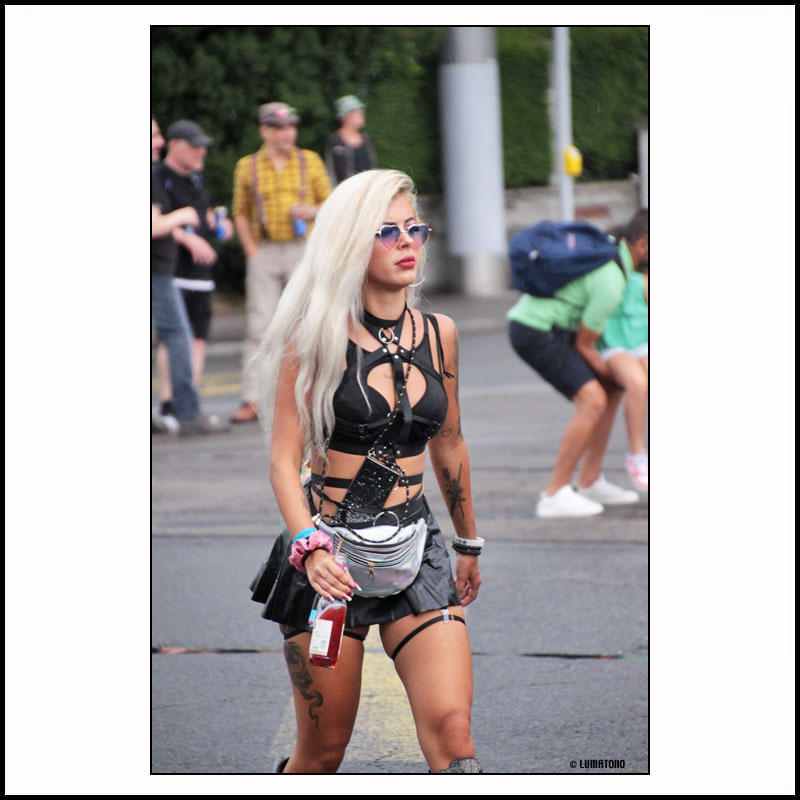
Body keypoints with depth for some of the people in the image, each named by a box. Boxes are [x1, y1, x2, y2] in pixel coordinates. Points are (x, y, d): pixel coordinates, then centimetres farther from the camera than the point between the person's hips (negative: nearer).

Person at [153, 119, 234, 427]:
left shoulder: (195, 178, 19)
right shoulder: (159, 178, -7)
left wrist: (220, 223, 10)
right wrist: (188, 239, -23)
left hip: (200, 269, 8)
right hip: (170, 271, -8)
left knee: (198, 337, 4)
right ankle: (168, 405, -11)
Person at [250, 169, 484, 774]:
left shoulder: (438, 336, 8)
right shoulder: (316, 338, -4)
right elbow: (285, 460, -8)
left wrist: (469, 544, 30)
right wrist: (309, 548, -24)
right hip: (332, 551, -3)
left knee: (451, 729, -16)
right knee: (323, 750, 3)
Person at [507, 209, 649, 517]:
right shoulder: (611, 284, -21)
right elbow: (584, 346, -12)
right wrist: (613, 375, 6)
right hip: (538, 334, -10)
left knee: (611, 391, 13)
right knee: (593, 402, -19)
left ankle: (590, 483, 15)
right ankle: (555, 495, -14)